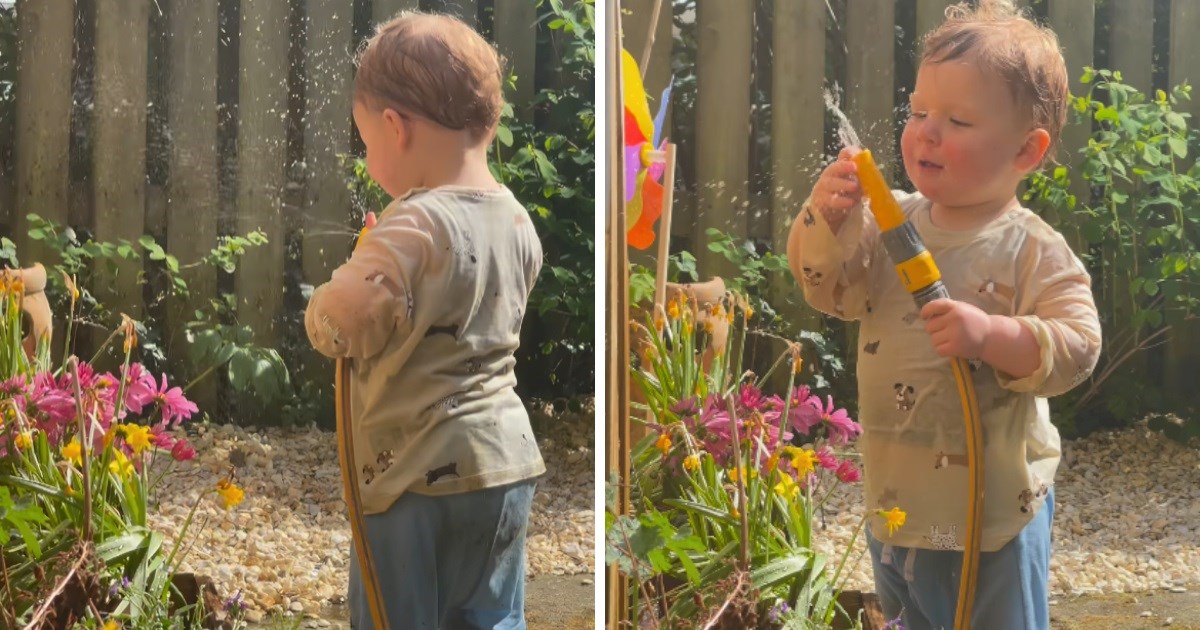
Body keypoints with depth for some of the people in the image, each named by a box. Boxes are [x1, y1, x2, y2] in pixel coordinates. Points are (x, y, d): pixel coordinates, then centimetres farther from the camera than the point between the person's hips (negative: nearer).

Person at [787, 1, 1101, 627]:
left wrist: (992, 335, -36)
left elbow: (1076, 347, -21)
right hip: (895, 492, 5)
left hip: (992, 501, -5)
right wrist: (829, 215, -22)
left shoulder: (1034, 252, -16)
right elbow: (825, 286, -6)